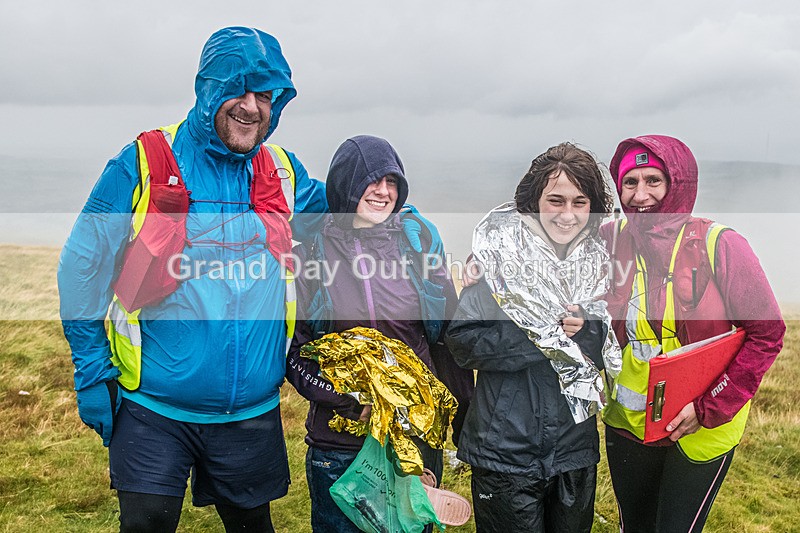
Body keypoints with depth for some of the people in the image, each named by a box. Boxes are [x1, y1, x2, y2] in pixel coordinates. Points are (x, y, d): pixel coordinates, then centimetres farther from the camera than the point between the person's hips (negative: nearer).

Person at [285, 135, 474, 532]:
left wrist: (464, 425, 3)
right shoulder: (312, 251, -4)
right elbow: (293, 351, -4)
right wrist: (354, 405, -16)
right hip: (337, 442, -1)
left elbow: (450, 338, 4)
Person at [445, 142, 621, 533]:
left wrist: (587, 331, -16)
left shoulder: (597, 261, 3)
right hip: (506, 452, -4)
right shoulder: (499, 252, -11)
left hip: (576, 448, 5)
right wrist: (550, 336, -19)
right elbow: (463, 340, -16)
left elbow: (612, 350, 6)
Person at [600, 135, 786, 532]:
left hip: (703, 428, -3)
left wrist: (711, 407, -16)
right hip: (627, 422, 4)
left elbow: (766, 332, -11)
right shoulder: (610, 241, -6)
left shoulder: (719, 245, -15)